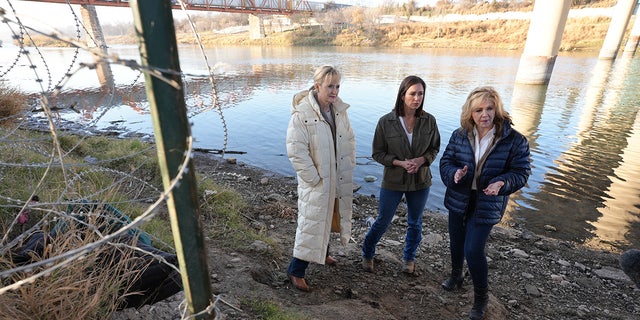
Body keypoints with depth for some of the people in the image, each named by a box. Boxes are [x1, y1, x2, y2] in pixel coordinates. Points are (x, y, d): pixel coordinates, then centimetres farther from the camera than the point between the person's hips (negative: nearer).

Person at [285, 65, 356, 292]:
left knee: (328, 218, 24)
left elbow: (350, 141, 10)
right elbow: (296, 152, -22)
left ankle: (322, 253, 49)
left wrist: (349, 168, 5)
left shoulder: (340, 110, 1)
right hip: (317, 182, -7)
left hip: (339, 180, 7)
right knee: (311, 223, 3)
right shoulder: (302, 114, -20)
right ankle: (295, 271, 22)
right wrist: (314, 179, -18)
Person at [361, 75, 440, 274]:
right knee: (382, 222, 10)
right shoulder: (386, 122, -13)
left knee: (415, 223, 19)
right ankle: (367, 254, 36)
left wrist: (422, 160, -16)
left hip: (420, 181, 3)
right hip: (393, 181, -2)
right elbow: (377, 153, -7)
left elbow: (435, 148, 5)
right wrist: (400, 163, -21)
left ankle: (409, 258, 43)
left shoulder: (429, 121, -7)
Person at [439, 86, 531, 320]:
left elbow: (521, 172, -8)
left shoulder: (514, 140, -13)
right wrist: (454, 174, -23)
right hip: (459, 199, 4)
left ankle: (481, 296, 24)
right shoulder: (459, 135, -6)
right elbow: (446, 161, -1)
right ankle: (456, 276, 50)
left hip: (487, 204, -3)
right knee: (456, 242, 21)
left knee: (473, 250, -4)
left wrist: (502, 183, -28)